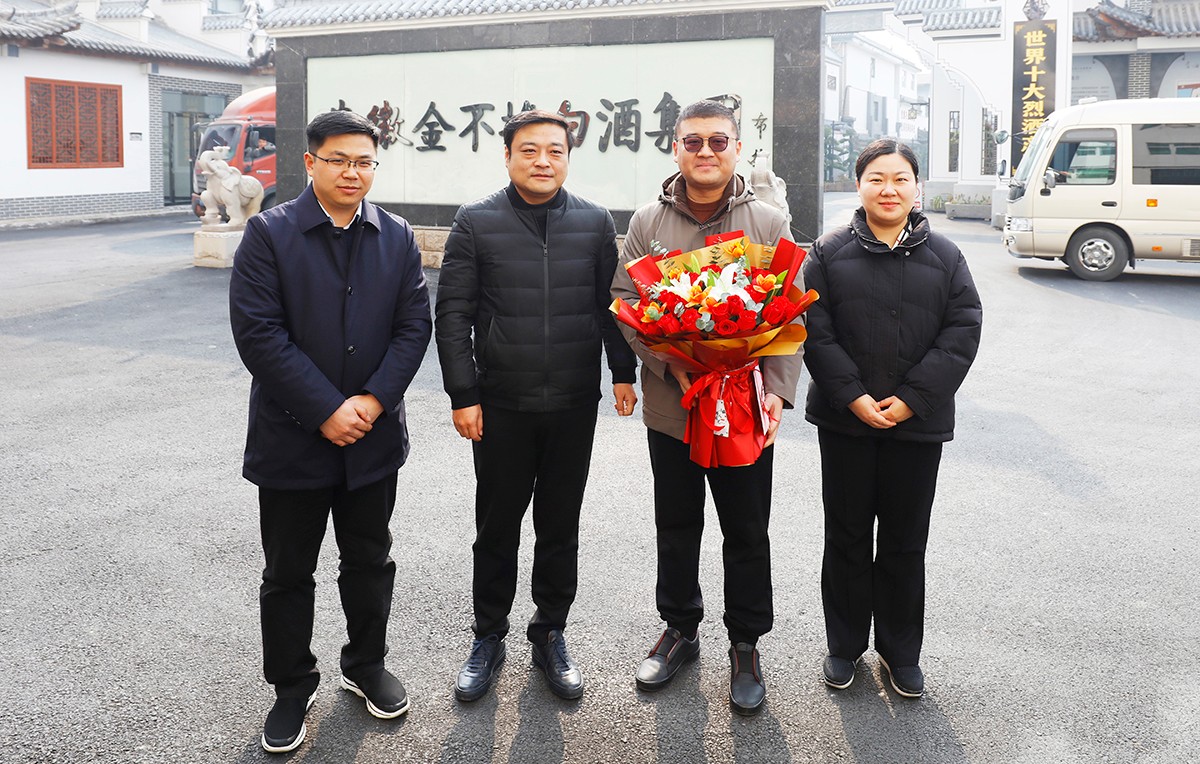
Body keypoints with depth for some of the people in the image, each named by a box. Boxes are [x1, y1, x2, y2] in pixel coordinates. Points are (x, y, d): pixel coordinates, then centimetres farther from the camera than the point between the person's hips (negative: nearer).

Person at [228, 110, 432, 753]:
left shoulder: (397, 238, 3)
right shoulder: (269, 233, -8)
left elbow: (414, 326, 0)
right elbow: (257, 332, -15)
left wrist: (374, 400, -14)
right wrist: (325, 410, -18)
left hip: (373, 435, 3)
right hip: (292, 436, -3)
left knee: (369, 561, 16)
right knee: (288, 572, 10)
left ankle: (366, 664, 36)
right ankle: (292, 687, 27)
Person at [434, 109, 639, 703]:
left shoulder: (595, 223, 4)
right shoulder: (476, 223, -2)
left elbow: (611, 304, 9)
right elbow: (453, 314, -3)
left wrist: (624, 373, 3)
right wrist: (463, 395, -7)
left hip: (574, 406, 2)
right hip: (501, 407, -1)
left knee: (561, 526, 11)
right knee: (496, 527, 9)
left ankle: (550, 635, 28)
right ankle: (488, 638, 26)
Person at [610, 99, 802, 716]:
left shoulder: (768, 223, 0)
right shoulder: (648, 224, 2)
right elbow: (626, 304, -2)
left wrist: (778, 391, -14)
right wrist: (673, 365, -17)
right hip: (670, 406, 1)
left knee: (747, 535, 9)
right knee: (676, 529, 16)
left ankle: (745, 645, 27)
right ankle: (680, 629, 35)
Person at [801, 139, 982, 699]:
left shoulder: (944, 256, 2)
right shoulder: (829, 253, -1)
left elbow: (963, 331, -3)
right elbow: (814, 330, -5)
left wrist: (912, 398, -12)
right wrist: (853, 396, -14)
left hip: (918, 423, 1)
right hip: (845, 420, 0)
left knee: (905, 541, 10)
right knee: (847, 535, 10)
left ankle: (901, 651, 26)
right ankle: (845, 646, 25)